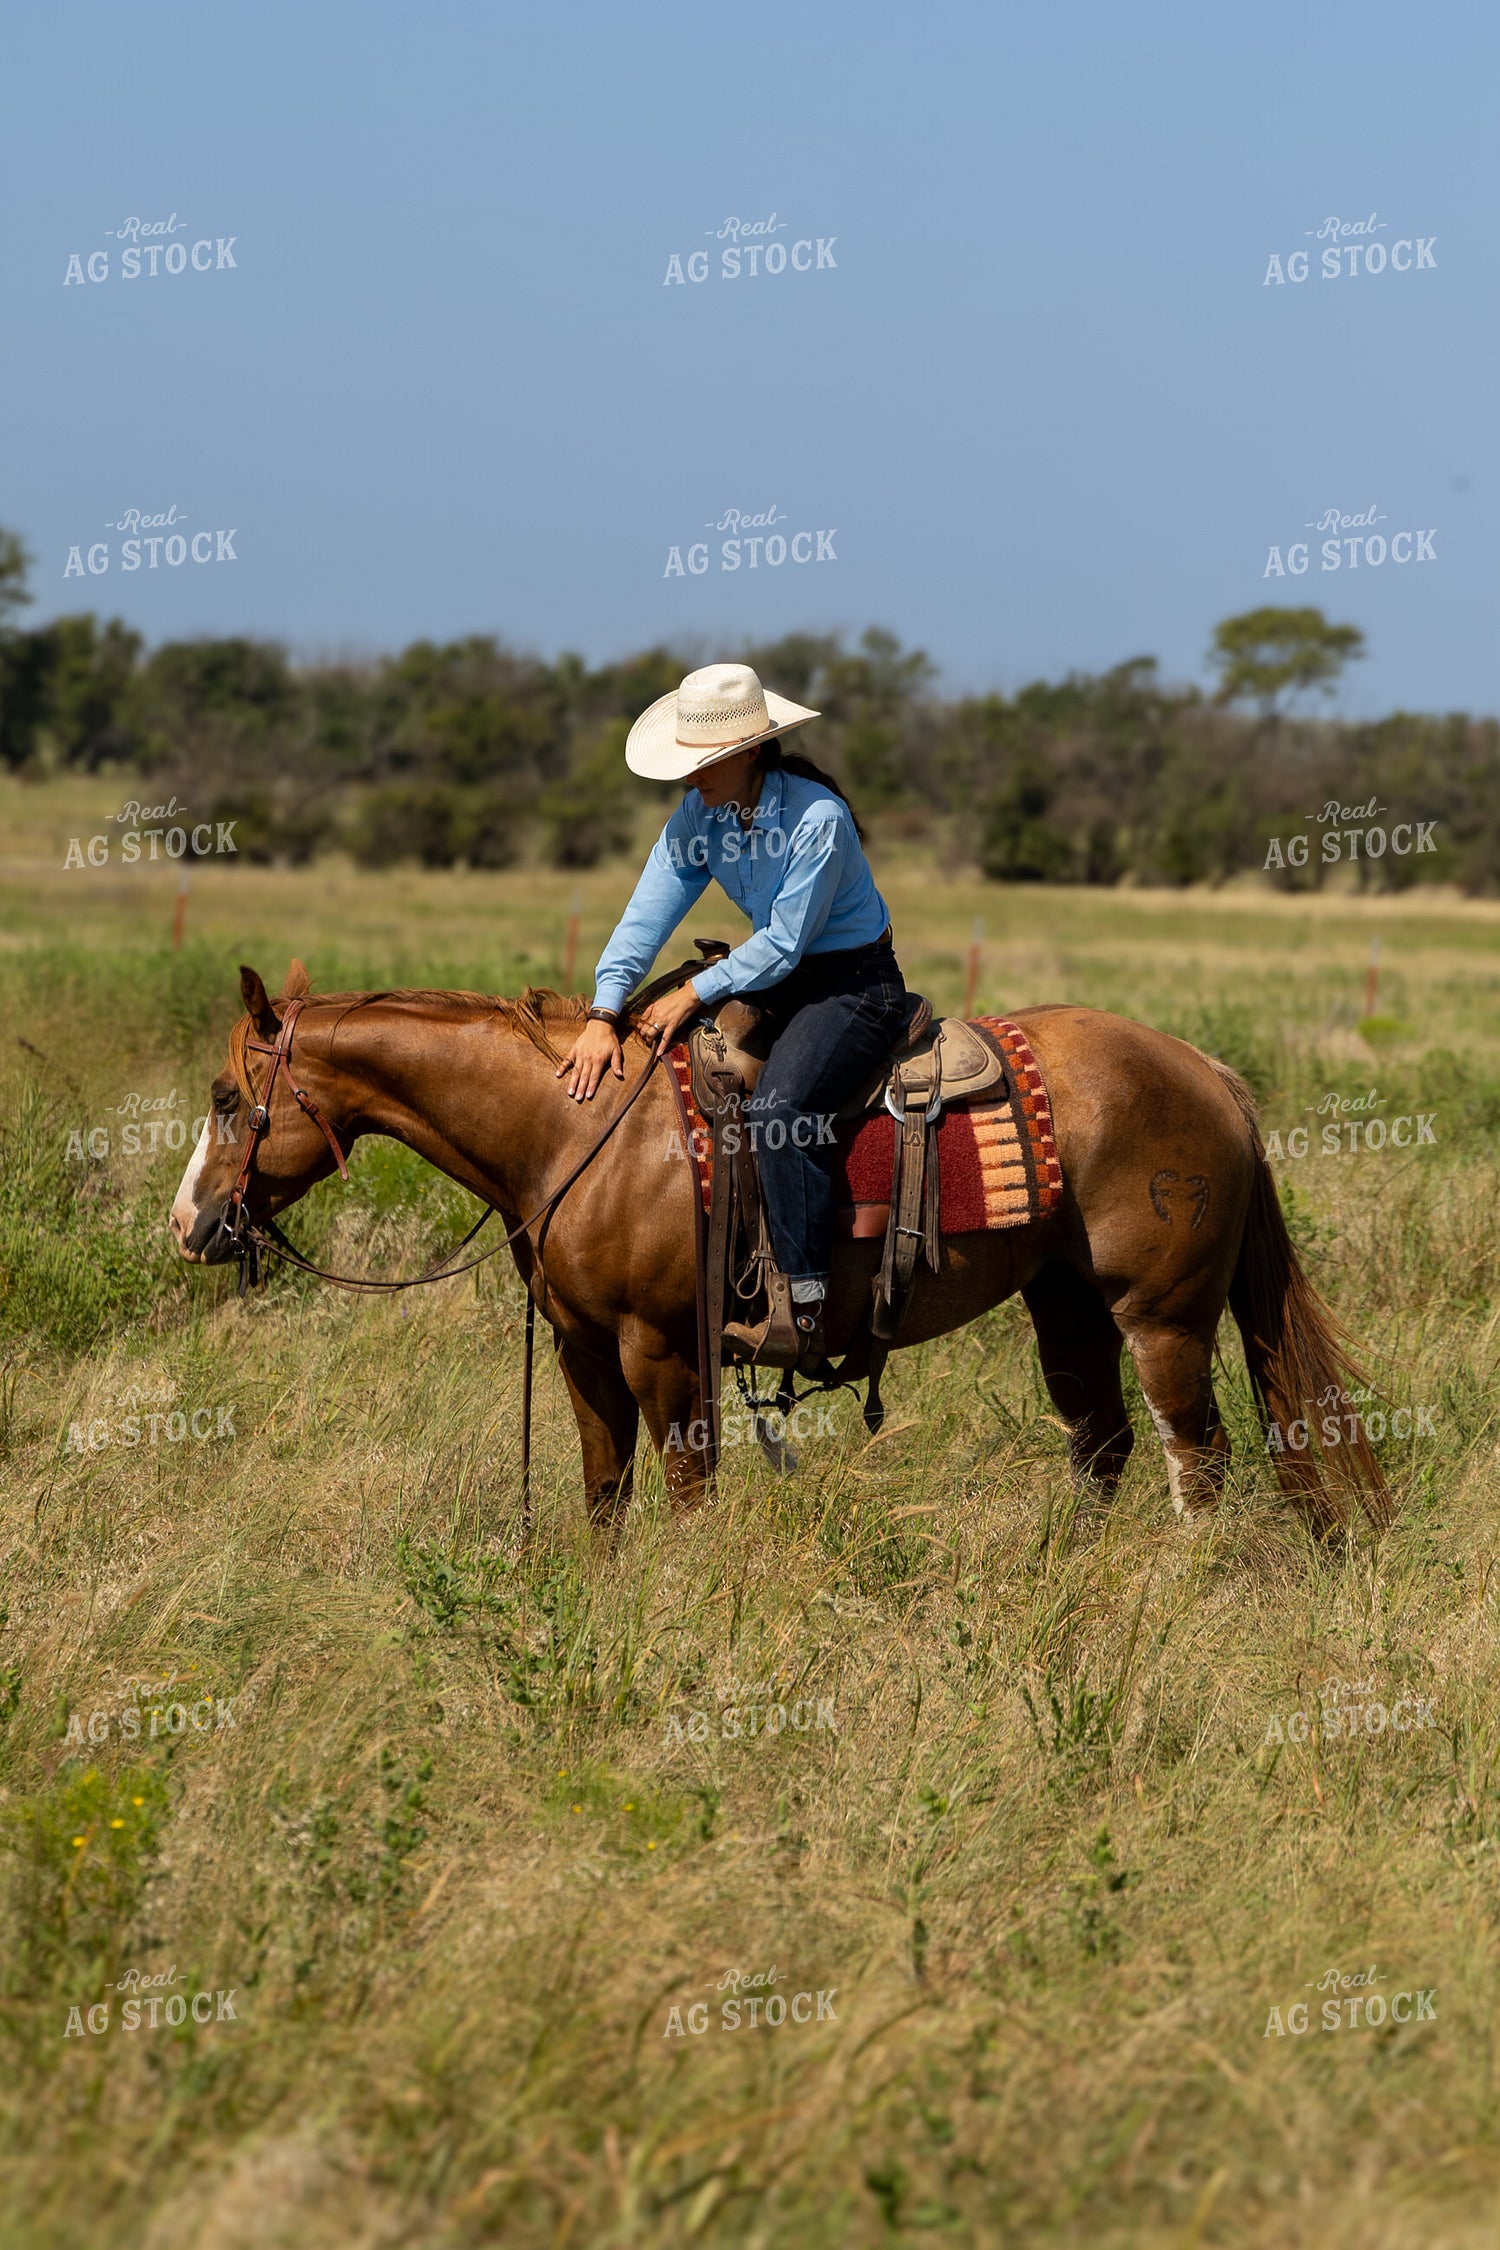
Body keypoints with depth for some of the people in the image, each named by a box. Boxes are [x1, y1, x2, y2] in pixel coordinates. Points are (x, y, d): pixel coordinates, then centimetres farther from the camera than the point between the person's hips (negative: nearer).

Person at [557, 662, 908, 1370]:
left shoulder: (816, 819, -25)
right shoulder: (701, 815, -3)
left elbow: (782, 944, -23)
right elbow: (648, 912, -9)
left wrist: (695, 993, -23)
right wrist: (604, 1013, -20)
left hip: (856, 986, -9)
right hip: (778, 983, 9)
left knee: (780, 1105, -32)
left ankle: (802, 1312, -34)